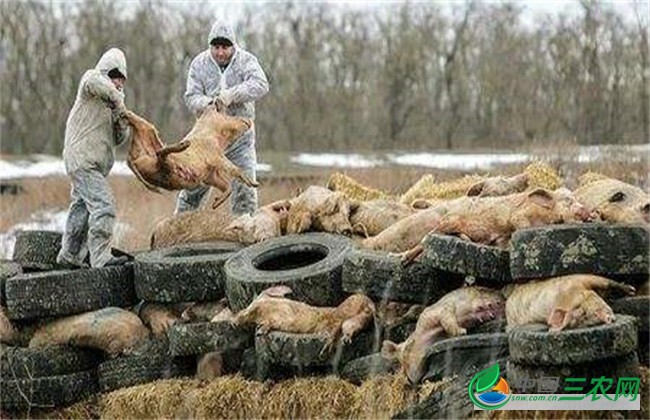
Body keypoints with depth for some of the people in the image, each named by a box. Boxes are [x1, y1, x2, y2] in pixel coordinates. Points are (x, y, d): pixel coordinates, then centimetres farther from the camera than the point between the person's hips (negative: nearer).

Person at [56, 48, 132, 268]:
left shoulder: (110, 102, 20)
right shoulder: (92, 78, -3)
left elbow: (118, 139, 13)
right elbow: (92, 83, -31)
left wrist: (122, 123, -6)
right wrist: (117, 99, -24)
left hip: (95, 163, 10)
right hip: (83, 158, -10)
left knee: (82, 208, 17)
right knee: (103, 206, -18)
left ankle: (69, 255, 28)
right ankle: (101, 257, -21)